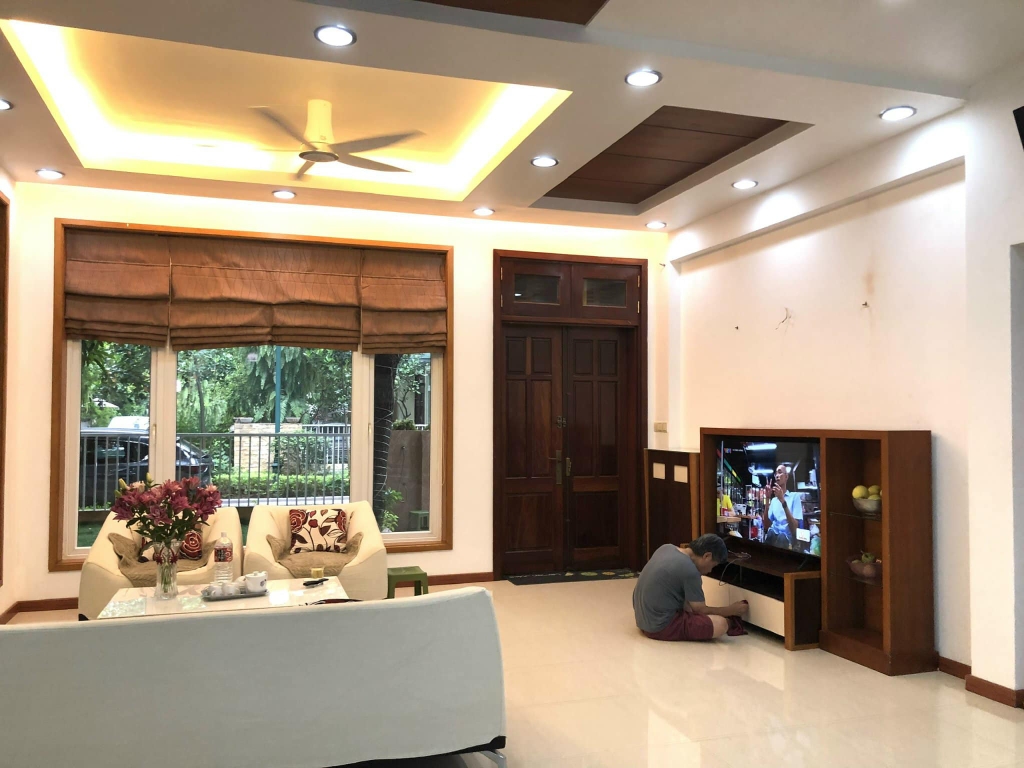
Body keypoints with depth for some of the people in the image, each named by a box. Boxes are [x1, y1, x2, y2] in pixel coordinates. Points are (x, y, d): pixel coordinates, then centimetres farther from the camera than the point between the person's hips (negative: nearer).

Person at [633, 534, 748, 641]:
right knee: (721, 624, -15)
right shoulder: (690, 571, -19)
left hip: (642, 617, 9)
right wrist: (731, 610, 7)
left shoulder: (666, 548, 4)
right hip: (660, 627, -9)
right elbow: (700, 611, -7)